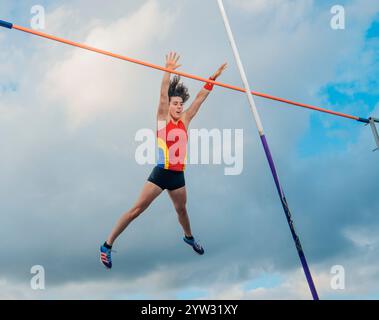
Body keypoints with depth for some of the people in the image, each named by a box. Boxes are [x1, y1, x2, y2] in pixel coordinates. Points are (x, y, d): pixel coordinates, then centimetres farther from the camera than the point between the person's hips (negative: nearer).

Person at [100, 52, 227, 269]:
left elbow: (200, 97, 10)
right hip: (161, 173, -5)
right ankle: (108, 245, 2)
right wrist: (168, 71, -25)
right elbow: (163, 95, -17)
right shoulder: (162, 119, -4)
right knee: (137, 209, -6)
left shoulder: (185, 120, 8)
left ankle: (189, 237, 51)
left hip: (178, 175, 5)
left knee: (181, 209, 24)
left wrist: (213, 79, 10)